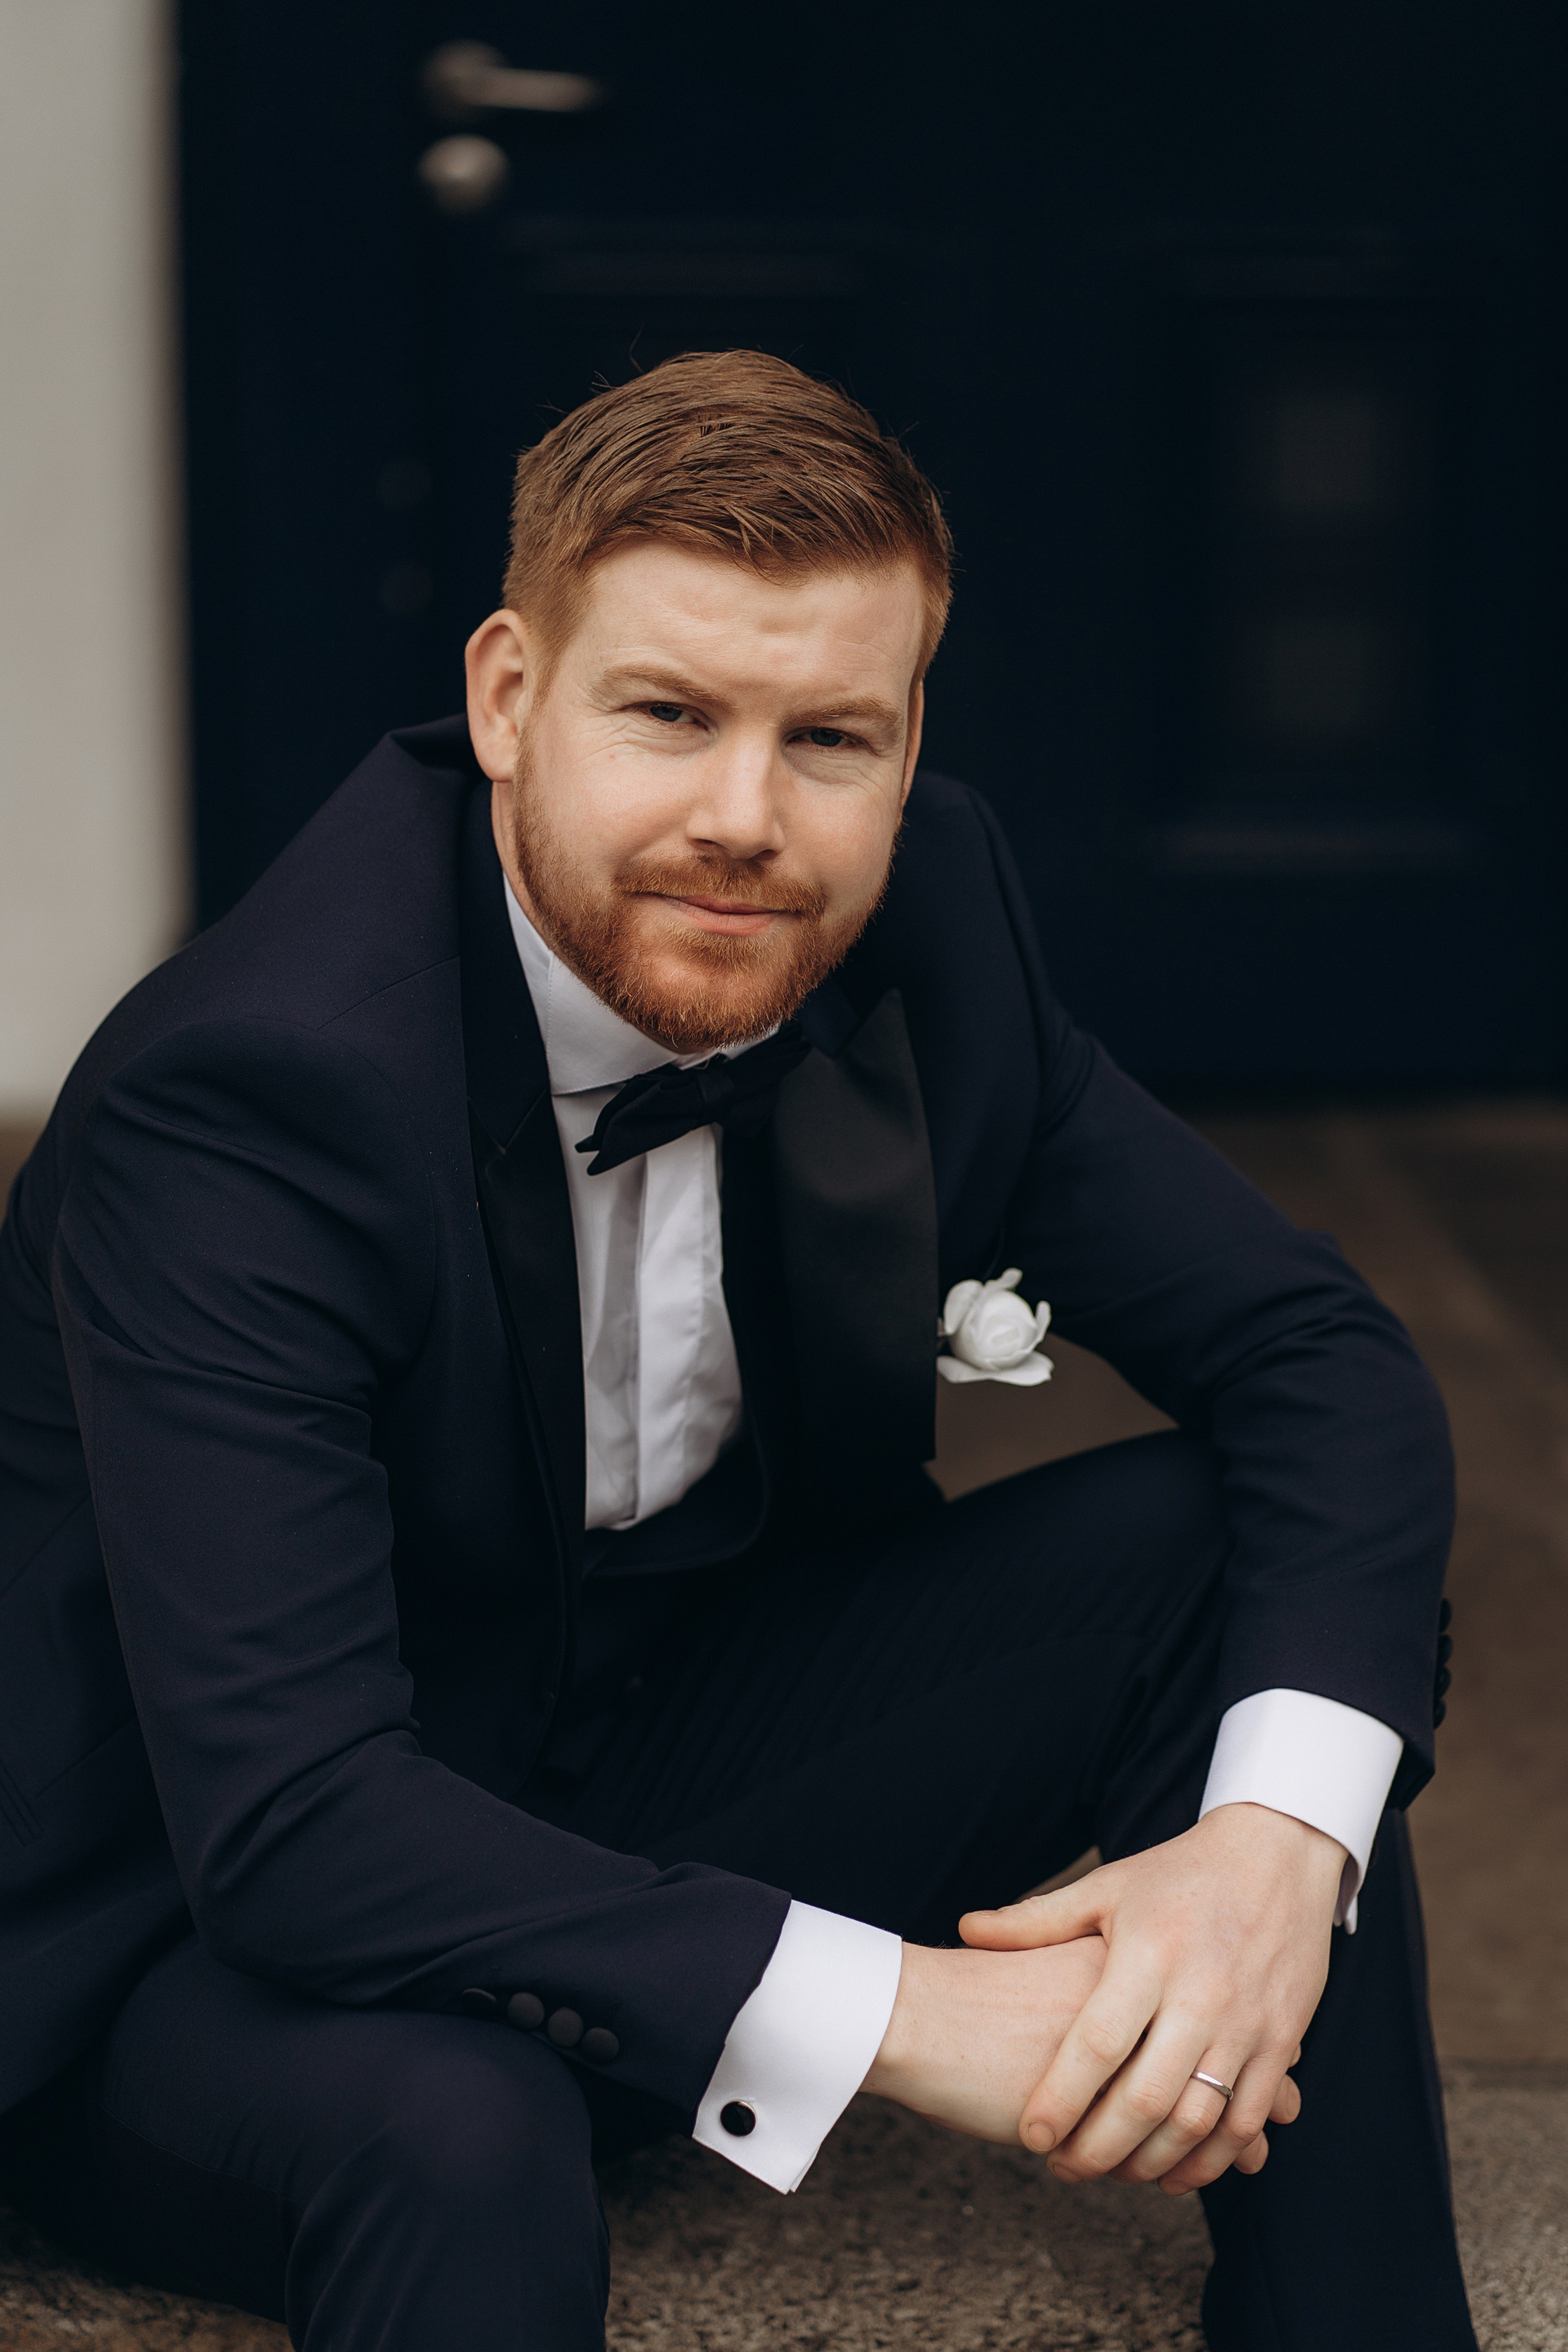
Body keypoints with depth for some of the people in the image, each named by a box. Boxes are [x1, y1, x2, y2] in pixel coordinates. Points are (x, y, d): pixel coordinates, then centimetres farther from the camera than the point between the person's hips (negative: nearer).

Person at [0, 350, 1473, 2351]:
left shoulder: (920, 927, -9)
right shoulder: (240, 1090, -28)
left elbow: (1322, 1362, -5)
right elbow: (290, 1825, -34)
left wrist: (1279, 1842, -25)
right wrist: (896, 2013, -35)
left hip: (667, 1778, 7)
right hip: (208, 1946, -7)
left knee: (1221, 1552, -11)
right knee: (453, 2124, -40)